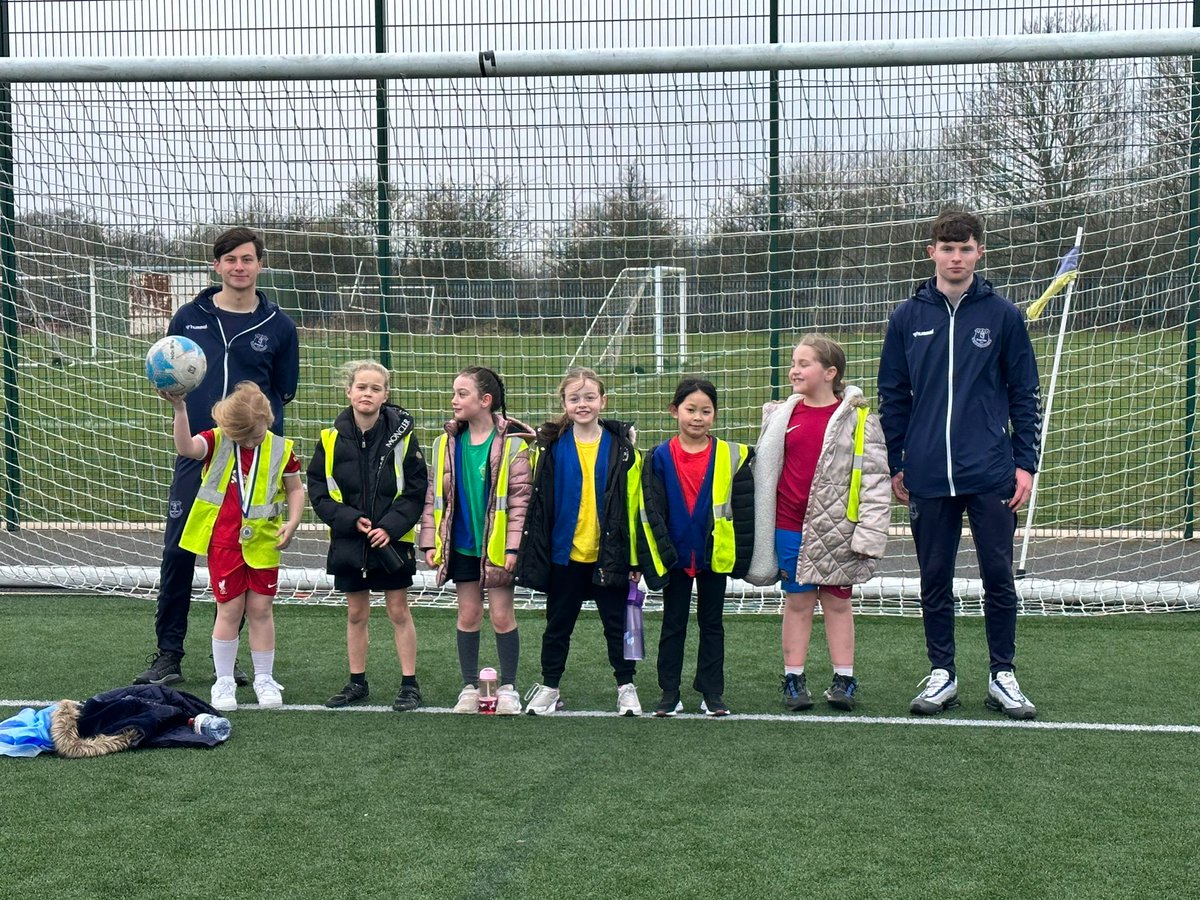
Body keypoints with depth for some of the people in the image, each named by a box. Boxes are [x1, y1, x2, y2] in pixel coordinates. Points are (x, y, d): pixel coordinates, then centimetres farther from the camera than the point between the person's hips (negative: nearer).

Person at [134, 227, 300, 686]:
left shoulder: (278, 326, 6)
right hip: (196, 453, 0)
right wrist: (187, 407, 2)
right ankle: (168, 654, 7)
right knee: (178, 553, -3)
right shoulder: (189, 317, 7)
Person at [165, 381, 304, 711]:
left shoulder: (280, 449, -3)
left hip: (263, 543, 1)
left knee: (260, 609, 7)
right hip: (223, 542, -1)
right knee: (230, 610, 4)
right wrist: (180, 409, -40)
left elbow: (295, 489, 7)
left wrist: (292, 523, -8)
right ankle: (224, 681, 16)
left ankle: (264, 679, 20)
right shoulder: (216, 442, -6)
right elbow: (185, 448, -27)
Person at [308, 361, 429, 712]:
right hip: (348, 541, 2)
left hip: (392, 541, -2)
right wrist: (350, 520, -12)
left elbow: (416, 490, -5)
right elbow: (318, 490, 0)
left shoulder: (402, 435, -8)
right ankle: (357, 683, 25)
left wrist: (391, 526, -16)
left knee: (399, 612, 6)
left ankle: (410, 684, 14)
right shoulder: (331, 438, -3)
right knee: (356, 613, 13)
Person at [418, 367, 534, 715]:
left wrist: (513, 546, -14)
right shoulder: (447, 442, 4)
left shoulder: (511, 442, -10)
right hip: (461, 544, 4)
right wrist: (431, 541, 3)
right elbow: (434, 494, 8)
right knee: (468, 615, 10)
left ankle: (508, 689, 15)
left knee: (501, 615, 2)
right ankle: (470, 688, 20)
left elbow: (520, 497, -9)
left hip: (496, 546, -4)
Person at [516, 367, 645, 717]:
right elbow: (540, 501, 3)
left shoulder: (621, 446, -2)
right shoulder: (553, 445, -1)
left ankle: (626, 686, 20)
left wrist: (634, 556, -3)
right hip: (564, 554, 1)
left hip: (609, 554, -1)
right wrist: (536, 552, 0)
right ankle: (549, 687, 24)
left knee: (616, 622, 8)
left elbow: (632, 503, -1)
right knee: (558, 624, 12)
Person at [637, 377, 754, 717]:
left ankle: (712, 692, 18)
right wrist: (660, 552, -8)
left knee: (712, 624, 10)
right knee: (673, 625, 9)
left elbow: (742, 509, 1)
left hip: (715, 555, 0)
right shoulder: (660, 458, -3)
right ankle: (669, 693, 16)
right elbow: (651, 510, -4)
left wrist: (741, 555, -4)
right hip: (674, 557, 0)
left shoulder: (731, 456, -2)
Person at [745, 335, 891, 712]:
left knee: (837, 600, 7)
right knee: (797, 599, 8)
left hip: (836, 527, -2)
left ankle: (844, 680, 16)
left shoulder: (857, 418, -5)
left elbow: (875, 477, -5)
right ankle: (794, 679, 16)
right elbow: (766, 469, 12)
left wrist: (868, 535, -11)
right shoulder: (781, 415, 6)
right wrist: (760, 534, 11)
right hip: (790, 526, 2)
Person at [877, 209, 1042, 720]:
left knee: (999, 577, 4)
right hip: (928, 477, 1)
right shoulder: (907, 318, 5)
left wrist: (1025, 462, -1)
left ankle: (1003, 676, 16)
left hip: (992, 475, -1)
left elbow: (1025, 394, 5)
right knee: (935, 581, 8)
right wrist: (895, 465, 7)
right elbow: (892, 396, 10)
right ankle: (941, 674, 20)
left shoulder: (1002, 316, 2)